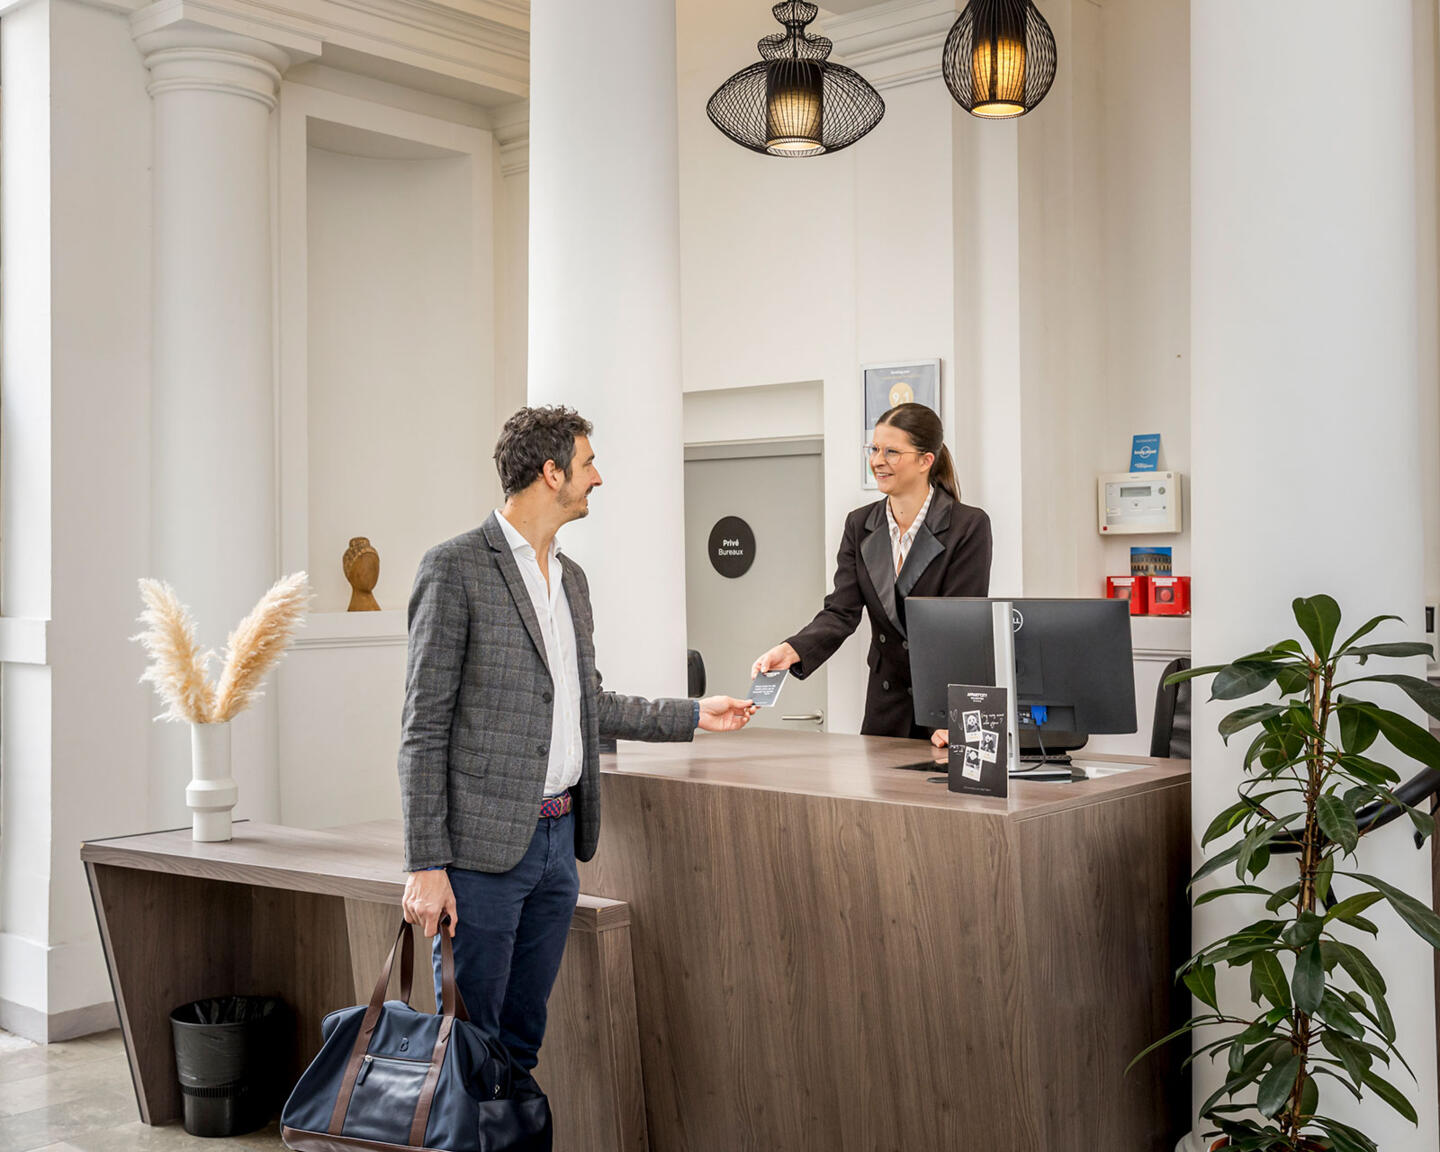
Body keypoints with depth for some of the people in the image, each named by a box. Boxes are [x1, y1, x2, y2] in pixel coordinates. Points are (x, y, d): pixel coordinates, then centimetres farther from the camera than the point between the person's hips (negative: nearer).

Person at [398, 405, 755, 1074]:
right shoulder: (455, 568, -9)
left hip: (558, 840, 7)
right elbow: (424, 727, -12)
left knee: (523, 1037, 16)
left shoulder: (569, 577, 15)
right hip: (485, 845, -7)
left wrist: (694, 716, 22)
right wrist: (426, 865, -15)